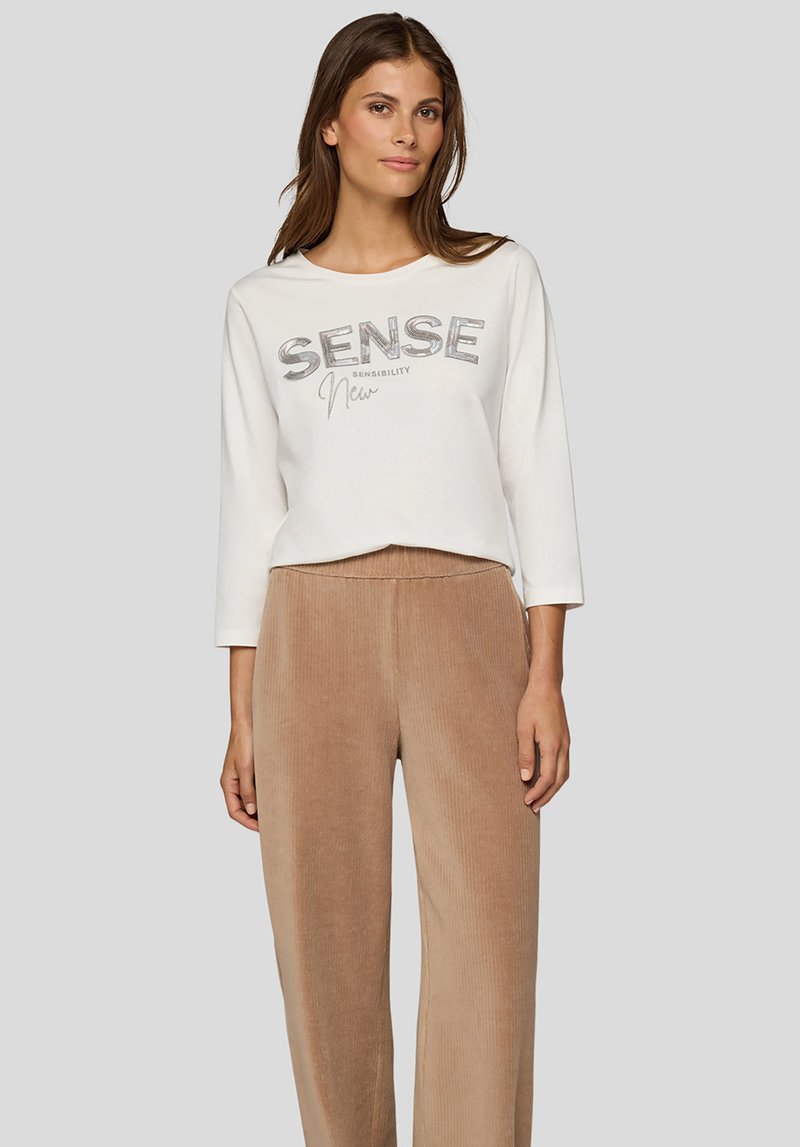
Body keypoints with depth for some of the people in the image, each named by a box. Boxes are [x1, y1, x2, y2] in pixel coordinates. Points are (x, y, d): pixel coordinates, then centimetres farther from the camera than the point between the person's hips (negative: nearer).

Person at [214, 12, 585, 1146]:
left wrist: (546, 675, -3)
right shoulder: (264, 305, 13)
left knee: (485, 945, -8)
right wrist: (243, 713, 4)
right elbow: (250, 506, 10)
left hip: (468, 623, -1)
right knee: (328, 943, 1)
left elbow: (539, 472, 7)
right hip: (312, 628, 1)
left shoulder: (501, 278, 12)